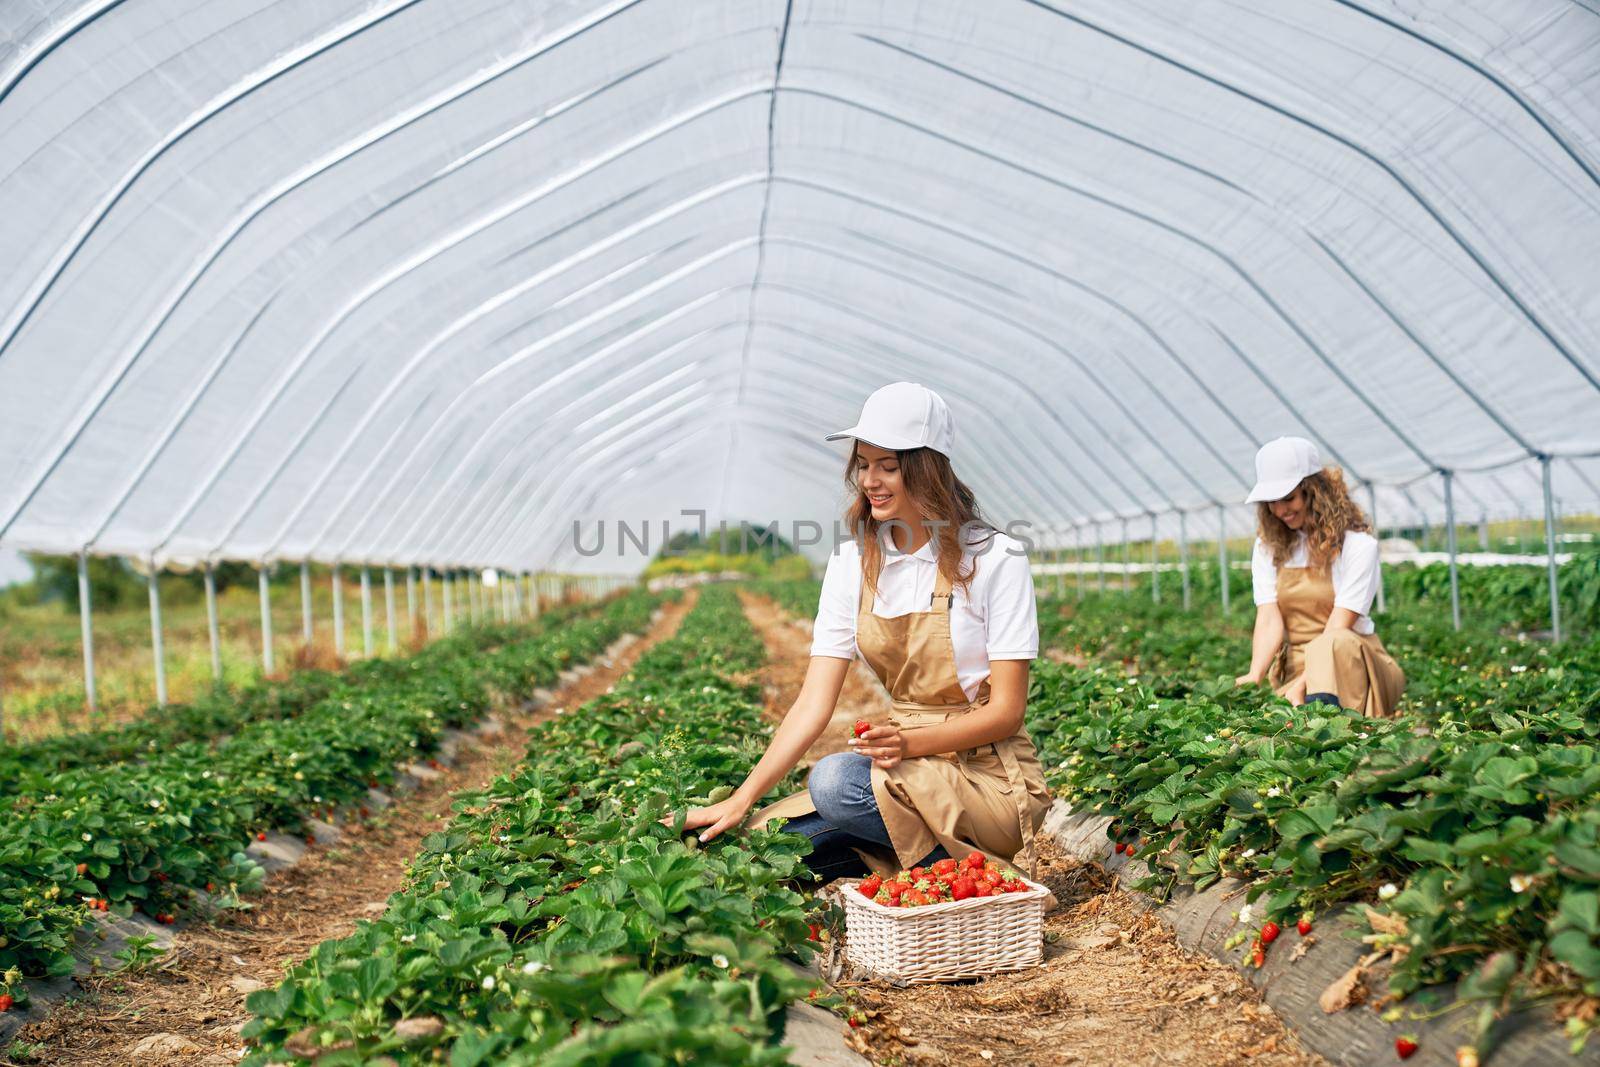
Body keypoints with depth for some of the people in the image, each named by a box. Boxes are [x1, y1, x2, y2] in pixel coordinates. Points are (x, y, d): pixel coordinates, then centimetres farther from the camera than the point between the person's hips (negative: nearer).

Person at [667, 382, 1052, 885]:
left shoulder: (994, 559, -10)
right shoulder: (853, 561, 3)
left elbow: (1006, 711, -11)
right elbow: (814, 702, -3)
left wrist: (912, 743, -28)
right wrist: (743, 798, -14)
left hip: (989, 779, -4)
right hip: (909, 762, 5)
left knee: (836, 781, -30)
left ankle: (967, 869, -8)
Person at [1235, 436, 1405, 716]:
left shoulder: (1358, 544, -6)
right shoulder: (1268, 546, 7)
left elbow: (1337, 629, -16)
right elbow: (1269, 620, -5)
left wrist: (1302, 684, -29)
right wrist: (1254, 676, -24)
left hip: (1353, 664, -3)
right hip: (1293, 666, 3)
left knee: (1336, 643, -39)